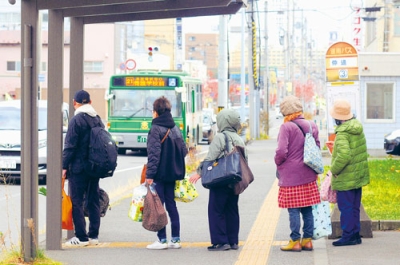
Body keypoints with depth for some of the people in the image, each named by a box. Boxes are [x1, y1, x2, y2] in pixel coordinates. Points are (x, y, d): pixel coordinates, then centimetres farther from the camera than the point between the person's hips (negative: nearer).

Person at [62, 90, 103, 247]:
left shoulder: (76, 120, -11)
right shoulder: (98, 120, 10)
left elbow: (70, 146, -13)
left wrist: (64, 166, -8)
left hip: (78, 168, -7)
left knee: (77, 202, -2)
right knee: (93, 202, 11)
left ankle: (81, 237, -4)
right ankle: (93, 235, 14)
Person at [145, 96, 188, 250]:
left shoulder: (156, 129, -12)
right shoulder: (175, 129, 10)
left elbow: (154, 153, -18)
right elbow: (184, 150, 11)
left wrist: (150, 174, -19)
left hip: (159, 174, -7)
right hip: (173, 173, 7)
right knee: (171, 205, 11)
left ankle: (162, 240, -3)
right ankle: (175, 239, 11)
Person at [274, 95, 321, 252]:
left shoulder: (287, 127, -12)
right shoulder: (312, 126, 7)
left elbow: (281, 151, -18)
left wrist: (278, 163, 1)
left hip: (291, 175, -6)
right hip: (308, 175, 6)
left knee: (293, 210, -2)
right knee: (307, 209, 10)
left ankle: (295, 242, -1)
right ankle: (307, 240, 12)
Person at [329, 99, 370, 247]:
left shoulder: (342, 133, -22)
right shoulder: (358, 127, 6)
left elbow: (344, 155, -34)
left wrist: (334, 169, -18)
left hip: (345, 179, -9)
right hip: (358, 176, 9)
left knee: (346, 208, 0)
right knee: (354, 207, 16)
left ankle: (348, 236, 4)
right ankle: (355, 234, 22)